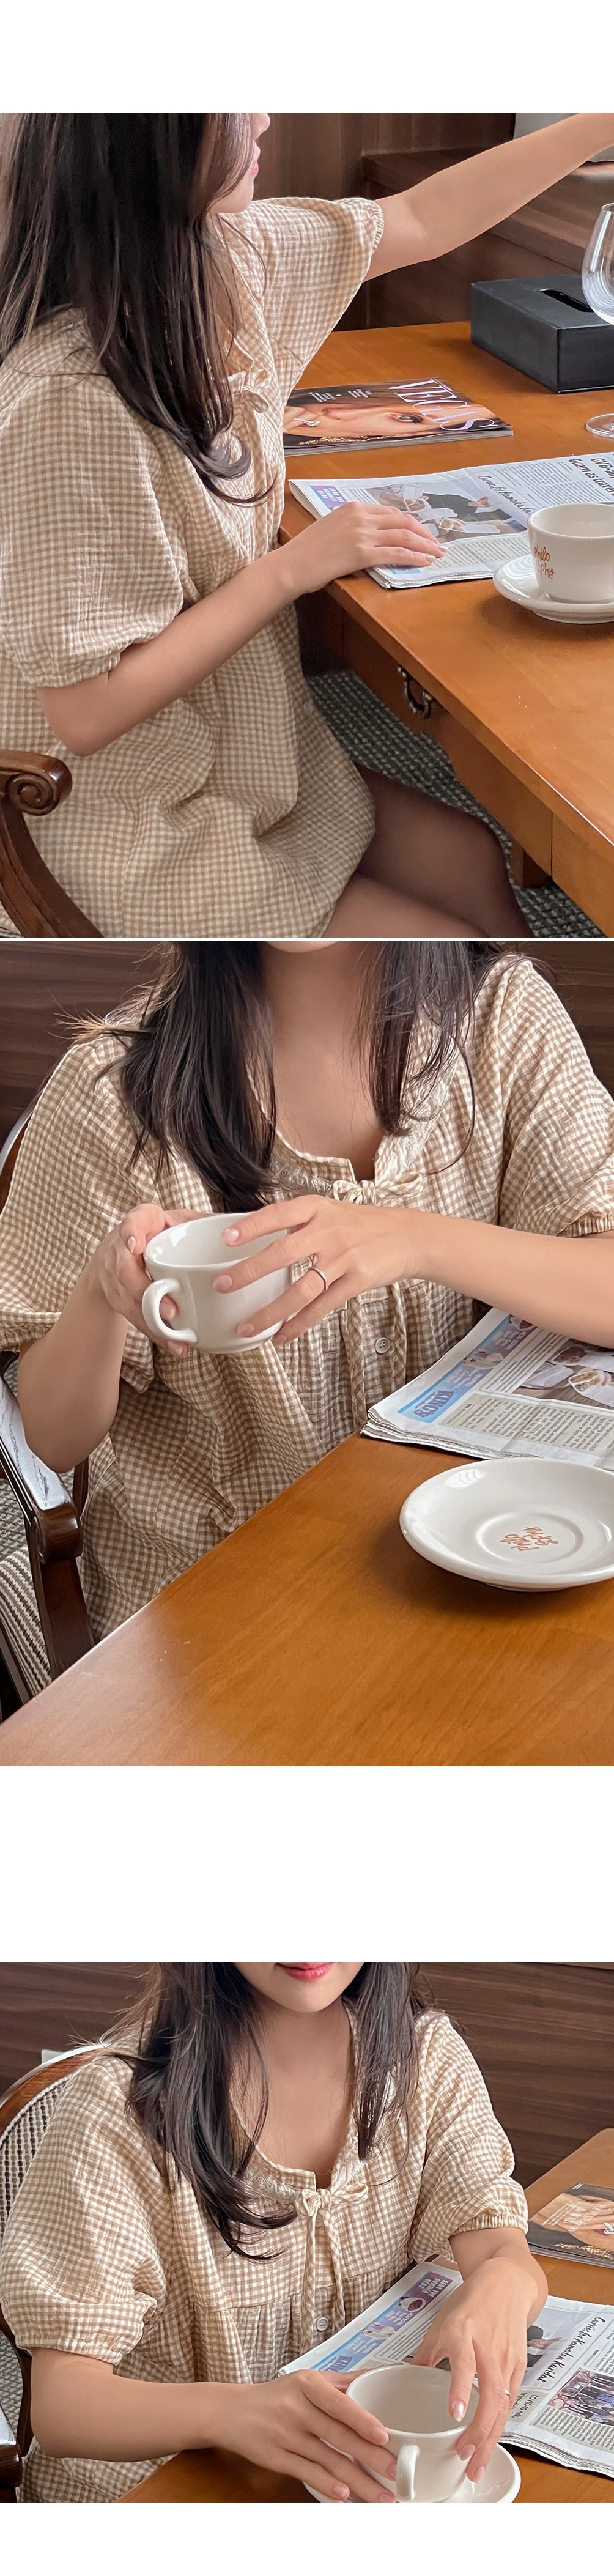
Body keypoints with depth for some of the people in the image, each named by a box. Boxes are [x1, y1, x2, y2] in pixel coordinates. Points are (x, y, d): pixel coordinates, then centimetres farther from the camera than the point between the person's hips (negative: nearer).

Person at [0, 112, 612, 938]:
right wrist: (296, 567, -22)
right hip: (147, 846, -8)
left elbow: (420, 221, 11)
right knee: (459, 938, 0)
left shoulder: (224, 258, -7)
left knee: (475, 860, 14)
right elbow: (86, 709, -29)